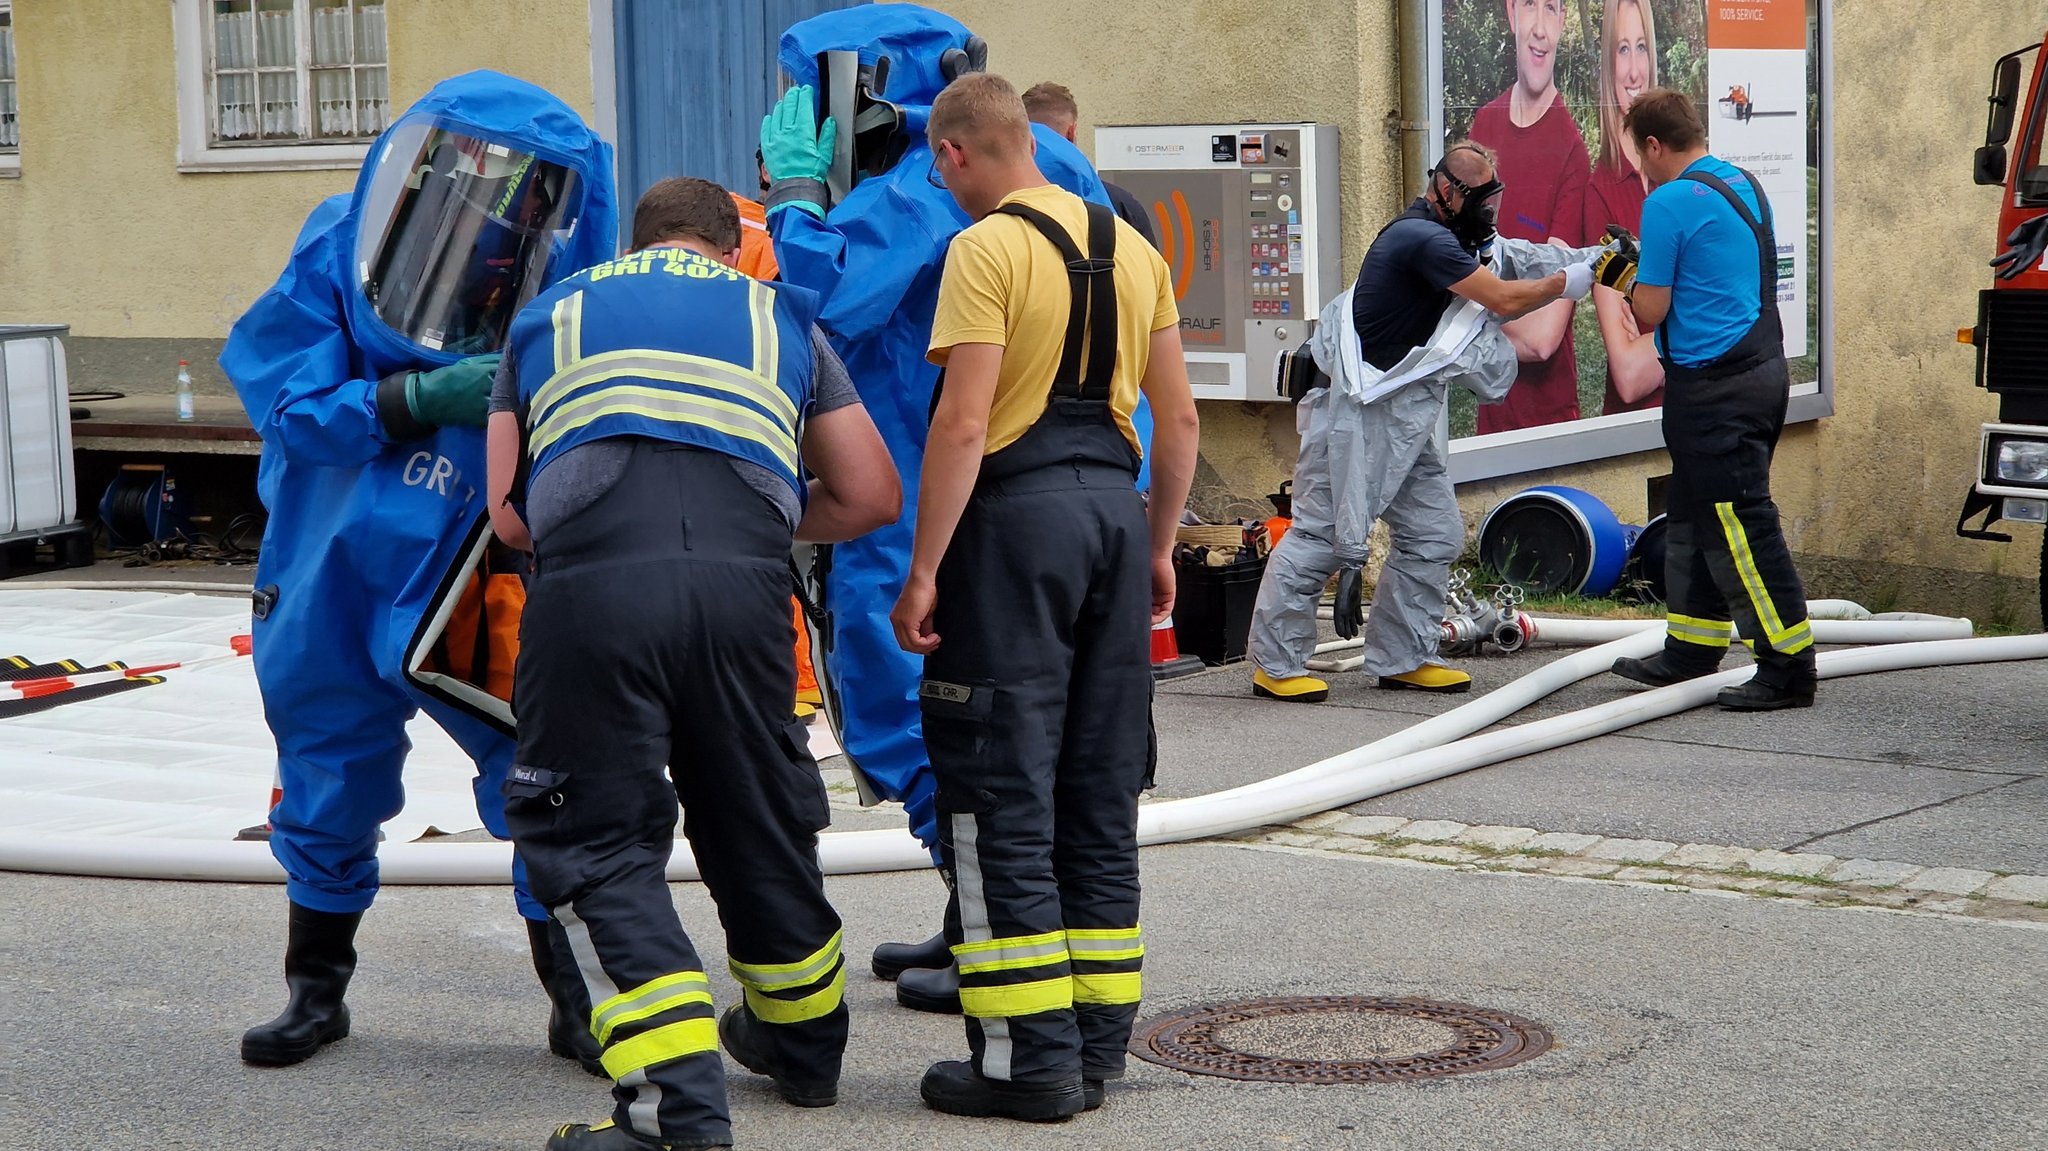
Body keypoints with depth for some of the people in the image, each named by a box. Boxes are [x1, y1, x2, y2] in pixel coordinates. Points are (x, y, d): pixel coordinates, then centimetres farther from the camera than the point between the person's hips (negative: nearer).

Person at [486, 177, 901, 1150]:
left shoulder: (551, 313, 27)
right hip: (741, 586, 2)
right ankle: (804, 1042, 41)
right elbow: (870, 497, 24)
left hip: (589, 585, -2)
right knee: (760, 820, 21)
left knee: (599, 843, 6)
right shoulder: (779, 316, 27)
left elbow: (506, 507, 22)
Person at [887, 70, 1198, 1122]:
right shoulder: (1132, 247, 13)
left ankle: (1032, 1055, -1)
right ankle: (1097, 1044, 18)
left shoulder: (987, 248, -9)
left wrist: (922, 573, -14)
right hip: (1116, 506, 7)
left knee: (1003, 797, -1)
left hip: (1019, 513, -7)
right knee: (1100, 794, 13)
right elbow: (1179, 420, 14)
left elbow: (964, 422, -16)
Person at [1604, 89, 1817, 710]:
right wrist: (1646, 269, 21)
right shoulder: (1746, 186, 13)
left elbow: (1650, 312, -12)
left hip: (1713, 388, -10)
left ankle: (1788, 667, -7)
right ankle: (1691, 650, 24)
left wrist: (1622, 285, 8)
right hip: (1763, 370, 10)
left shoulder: (1669, 204, -14)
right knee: (1693, 518, 18)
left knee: (1740, 526, -7)